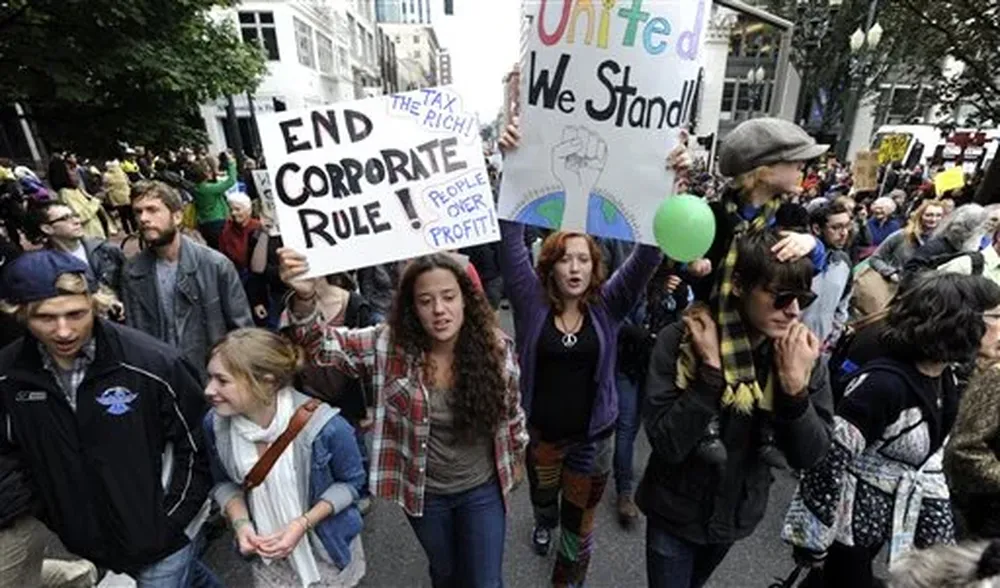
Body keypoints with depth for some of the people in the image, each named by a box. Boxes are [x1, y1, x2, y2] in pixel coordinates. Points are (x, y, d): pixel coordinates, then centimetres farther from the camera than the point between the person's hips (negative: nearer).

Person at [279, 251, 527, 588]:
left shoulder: (495, 347, -17)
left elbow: (512, 409, -3)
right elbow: (322, 345, -20)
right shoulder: (388, 345, -18)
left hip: (482, 490, 0)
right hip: (424, 493, 1)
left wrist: (516, 459, 11)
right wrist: (304, 299, -40)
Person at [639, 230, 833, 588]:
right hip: (675, 513, -4)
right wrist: (710, 369, -36)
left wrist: (795, 385, -30)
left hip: (739, 514, 4)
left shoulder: (803, 353, -13)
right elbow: (668, 445, -28)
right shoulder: (680, 342, -24)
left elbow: (808, 456, -14)